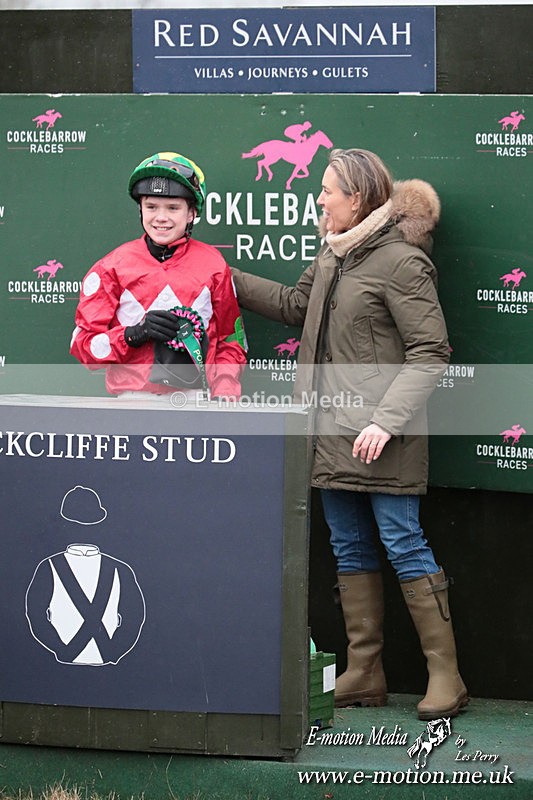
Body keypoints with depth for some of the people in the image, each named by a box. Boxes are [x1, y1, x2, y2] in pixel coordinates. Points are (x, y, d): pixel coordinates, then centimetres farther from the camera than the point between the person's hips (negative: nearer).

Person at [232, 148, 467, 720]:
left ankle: (445, 675, 2)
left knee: (403, 544, -6)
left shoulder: (401, 262, -13)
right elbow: (295, 305, 29)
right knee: (349, 549, 11)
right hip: (334, 431, 8)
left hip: (380, 439, -8)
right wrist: (228, 278, 28)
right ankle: (364, 675, 18)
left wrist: (387, 419, -22)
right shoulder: (333, 255, 12)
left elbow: (430, 352, -16)